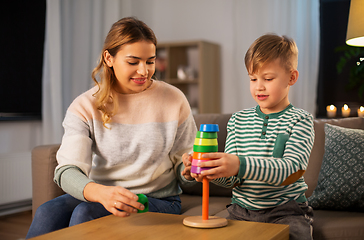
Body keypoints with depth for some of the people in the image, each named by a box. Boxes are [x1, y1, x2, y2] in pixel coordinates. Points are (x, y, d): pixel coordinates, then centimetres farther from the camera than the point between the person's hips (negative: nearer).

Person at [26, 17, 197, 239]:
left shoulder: (173, 100, -2)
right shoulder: (85, 106, -2)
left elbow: (184, 166, 5)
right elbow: (67, 171, -15)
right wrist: (101, 193, -36)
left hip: (158, 201, -1)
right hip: (99, 197, 2)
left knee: (85, 213, -29)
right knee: (47, 213, -29)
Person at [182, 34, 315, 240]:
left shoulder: (300, 120, -4)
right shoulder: (238, 120, 7)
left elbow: (292, 171, -21)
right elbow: (233, 179, 2)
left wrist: (240, 165, -35)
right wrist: (213, 171, -22)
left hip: (286, 211, -3)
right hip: (242, 210, 3)